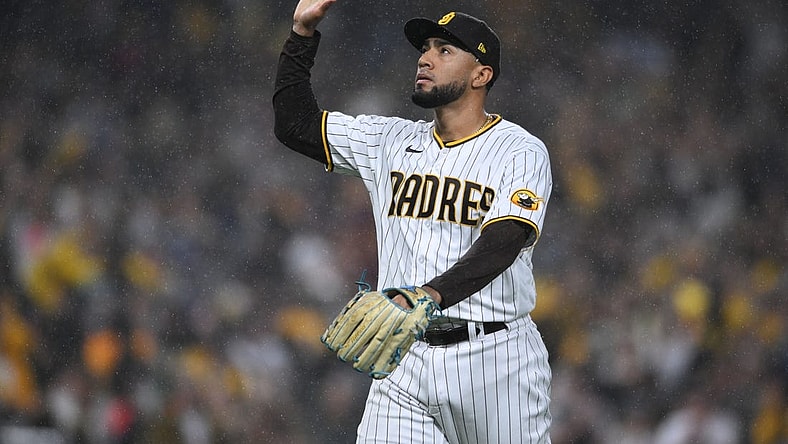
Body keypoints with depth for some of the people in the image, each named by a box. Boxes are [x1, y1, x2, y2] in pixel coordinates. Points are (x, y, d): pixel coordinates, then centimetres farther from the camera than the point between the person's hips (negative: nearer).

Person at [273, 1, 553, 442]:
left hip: (495, 359, -4)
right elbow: (296, 123, 16)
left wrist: (432, 295, -37)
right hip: (405, 361, 4)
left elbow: (501, 244, -20)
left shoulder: (522, 152, -4)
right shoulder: (394, 141, 14)